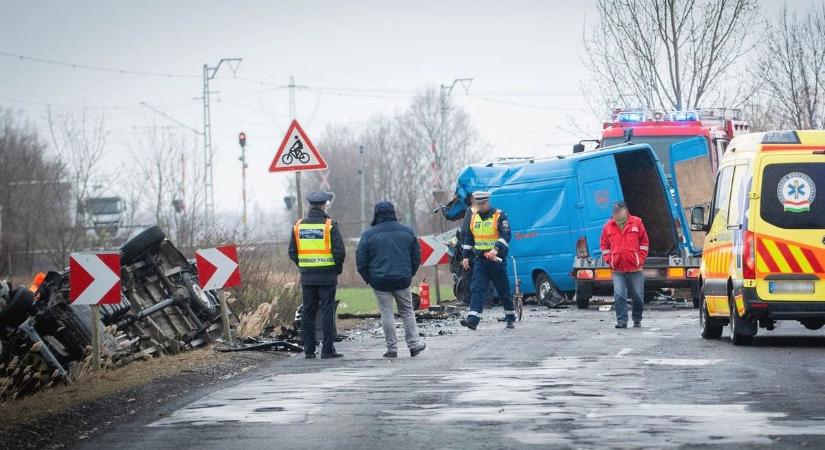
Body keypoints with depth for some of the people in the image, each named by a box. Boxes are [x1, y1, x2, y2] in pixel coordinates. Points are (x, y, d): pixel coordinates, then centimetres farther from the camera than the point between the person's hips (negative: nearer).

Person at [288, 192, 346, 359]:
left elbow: (292, 252, 7)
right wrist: (338, 268, 4)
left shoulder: (298, 226, 4)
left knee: (308, 312, 9)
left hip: (307, 276, 4)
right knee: (327, 312, -1)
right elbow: (339, 251, -12)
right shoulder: (329, 225, -8)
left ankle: (309, 350, 10)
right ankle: (327, 349, -3)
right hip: (327, 276, -4)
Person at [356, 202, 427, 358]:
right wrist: (409, 274, 20)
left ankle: (392, 348, 1)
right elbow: (416, 256, 11)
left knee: (387, 314, 2)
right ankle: (413, 344, 13)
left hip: (380, 280, -2)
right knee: (407, 312, 13)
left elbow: (361, 260, -4)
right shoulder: (407, 231, 4)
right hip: (403, 280, 2)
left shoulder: (369, 234, -6)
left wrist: (367, 278, 9)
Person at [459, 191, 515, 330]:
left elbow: (506, 235, -18)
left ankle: (510, 318, 22)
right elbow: (468, 238, 20)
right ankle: (473, 319, -21)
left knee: (503, 290, 7)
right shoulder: (473, 217, 10)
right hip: (480, 260, 4)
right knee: (477, 289, -11)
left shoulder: (499, 216, -7)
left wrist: (496, 249, -33)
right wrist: (466, 256, 13)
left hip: (497, 259, -4)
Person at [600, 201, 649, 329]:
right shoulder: (608, 227, 1)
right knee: (619, 295, -9)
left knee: (638, 296, 6)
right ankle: (621, 321, -6)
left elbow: (644, 242, 7)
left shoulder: (636, 223, -1)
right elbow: (604, 246, 12)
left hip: (635, 269, 0)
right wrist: (609, 260, 0)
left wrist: (641, 258, 0)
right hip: (617, 270, 0)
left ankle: (637, 320, 21)